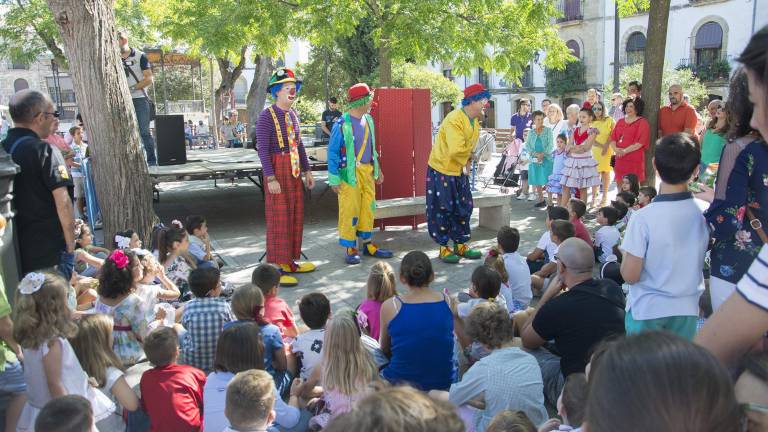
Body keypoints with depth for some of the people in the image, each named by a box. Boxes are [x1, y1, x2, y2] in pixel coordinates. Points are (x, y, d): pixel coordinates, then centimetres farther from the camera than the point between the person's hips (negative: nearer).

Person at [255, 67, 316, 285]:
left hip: (294, 170, 8)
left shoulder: (293, 115, 10)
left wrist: (307, 170, 14)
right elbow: (263, 149, -17)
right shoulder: (267, 116, -12)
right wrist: (271, 178, -22)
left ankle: (290, 262, 24)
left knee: (296, 216, 12)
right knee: (279, 218, -4)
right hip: (277, 169, -7)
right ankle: (276, 268, 3)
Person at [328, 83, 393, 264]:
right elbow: (332, 152, -10)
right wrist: (334, 179, -12)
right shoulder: (342, 124, -14)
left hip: (367, 171, 7)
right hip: (350, 173, -7)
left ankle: (367, 244, 26)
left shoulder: (368, 120, 8)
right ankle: (349, 248, 11)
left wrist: (377, 169, 19)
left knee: (368, 208, 13)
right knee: (349, 211, -1)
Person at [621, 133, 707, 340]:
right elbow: (701, 258, 6)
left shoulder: (643, 217, -20)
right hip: (687, 309, 4)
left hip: (647, 310, -3)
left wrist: (626, 254, 1)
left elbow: (630, 275, -16)